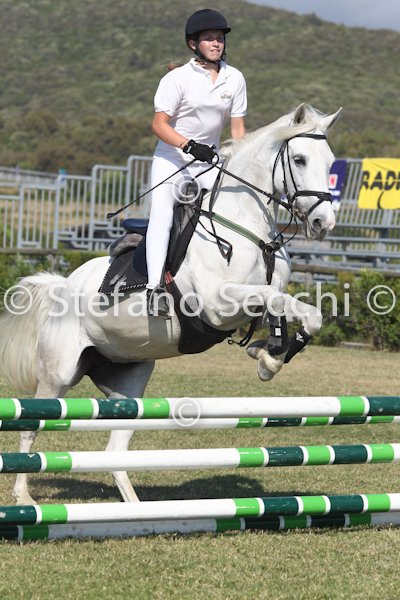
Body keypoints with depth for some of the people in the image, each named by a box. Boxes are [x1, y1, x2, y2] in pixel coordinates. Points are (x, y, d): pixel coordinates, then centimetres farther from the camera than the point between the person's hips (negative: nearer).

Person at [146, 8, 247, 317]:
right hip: (172, 157, -5)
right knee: (161, 211, -22)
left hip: (210, 160, 5)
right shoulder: (178, 78, -12)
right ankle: (155, 286, -30)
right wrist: (190, 146, -30)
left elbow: (238, 127, 6)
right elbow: (159, 124, -16)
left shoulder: (234, 78, 2)